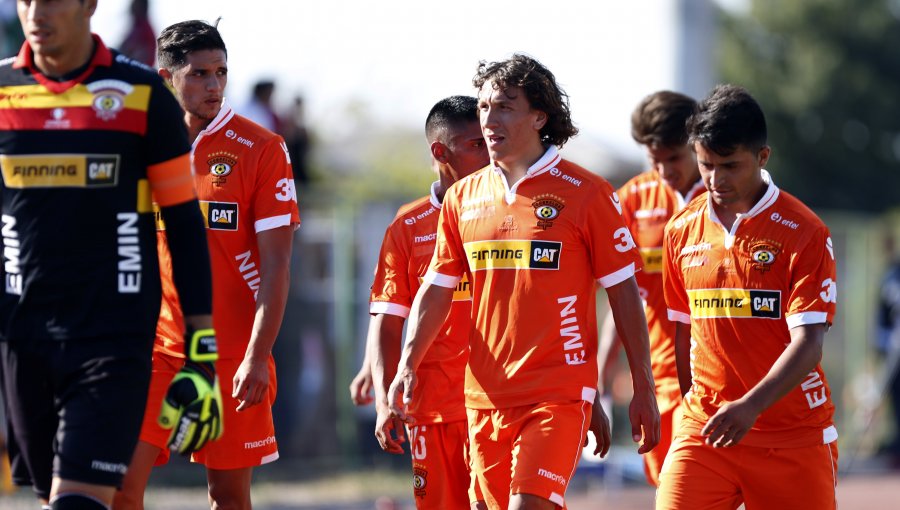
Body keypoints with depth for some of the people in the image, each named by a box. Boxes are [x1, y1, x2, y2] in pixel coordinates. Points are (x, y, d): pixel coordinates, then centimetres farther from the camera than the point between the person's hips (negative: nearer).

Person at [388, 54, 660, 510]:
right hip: (485, 398, 5)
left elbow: (623, 293, -1)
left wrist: (643, 391, -2)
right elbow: (437, 289, 15)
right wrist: (407, 366, 1)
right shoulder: (463, 197, 10)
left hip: (558, 394, -5)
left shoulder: (585, 193, -3)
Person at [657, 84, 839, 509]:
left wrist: (750, 406, -28)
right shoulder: (682, 231, 8)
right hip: (705, 428, 3)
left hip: (793, 436, -3)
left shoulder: (804, 233, -8)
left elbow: (808, 343, -15)